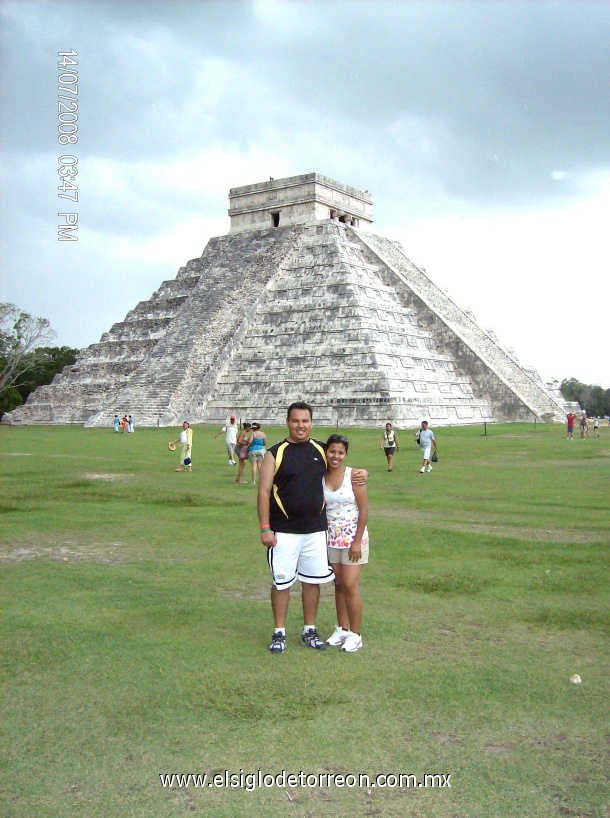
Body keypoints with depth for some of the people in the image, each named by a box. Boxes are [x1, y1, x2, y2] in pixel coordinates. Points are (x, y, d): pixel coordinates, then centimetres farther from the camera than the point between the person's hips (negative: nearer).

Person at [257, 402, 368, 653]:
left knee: (312, 581, 11)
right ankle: (279, 633, 17)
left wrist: (358, 474, -3)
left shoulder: (322, 450, 6)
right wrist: (265, 528, -13)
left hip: (316, 530, 4)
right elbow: (264, 493, -6)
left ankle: (309, 630, 25)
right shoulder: (276, 453, -4)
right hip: (283, 531, -3)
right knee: (281, 582, 3)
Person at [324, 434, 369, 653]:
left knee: (350, 586, -4)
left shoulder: (353, 476, -10)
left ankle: (355, 634, 8)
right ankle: (342, 629, 25)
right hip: (331, 539, 4)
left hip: (353, 538, -4)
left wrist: (357, 541, -13)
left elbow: (364, 509, -10)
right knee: (339, 585, 12)